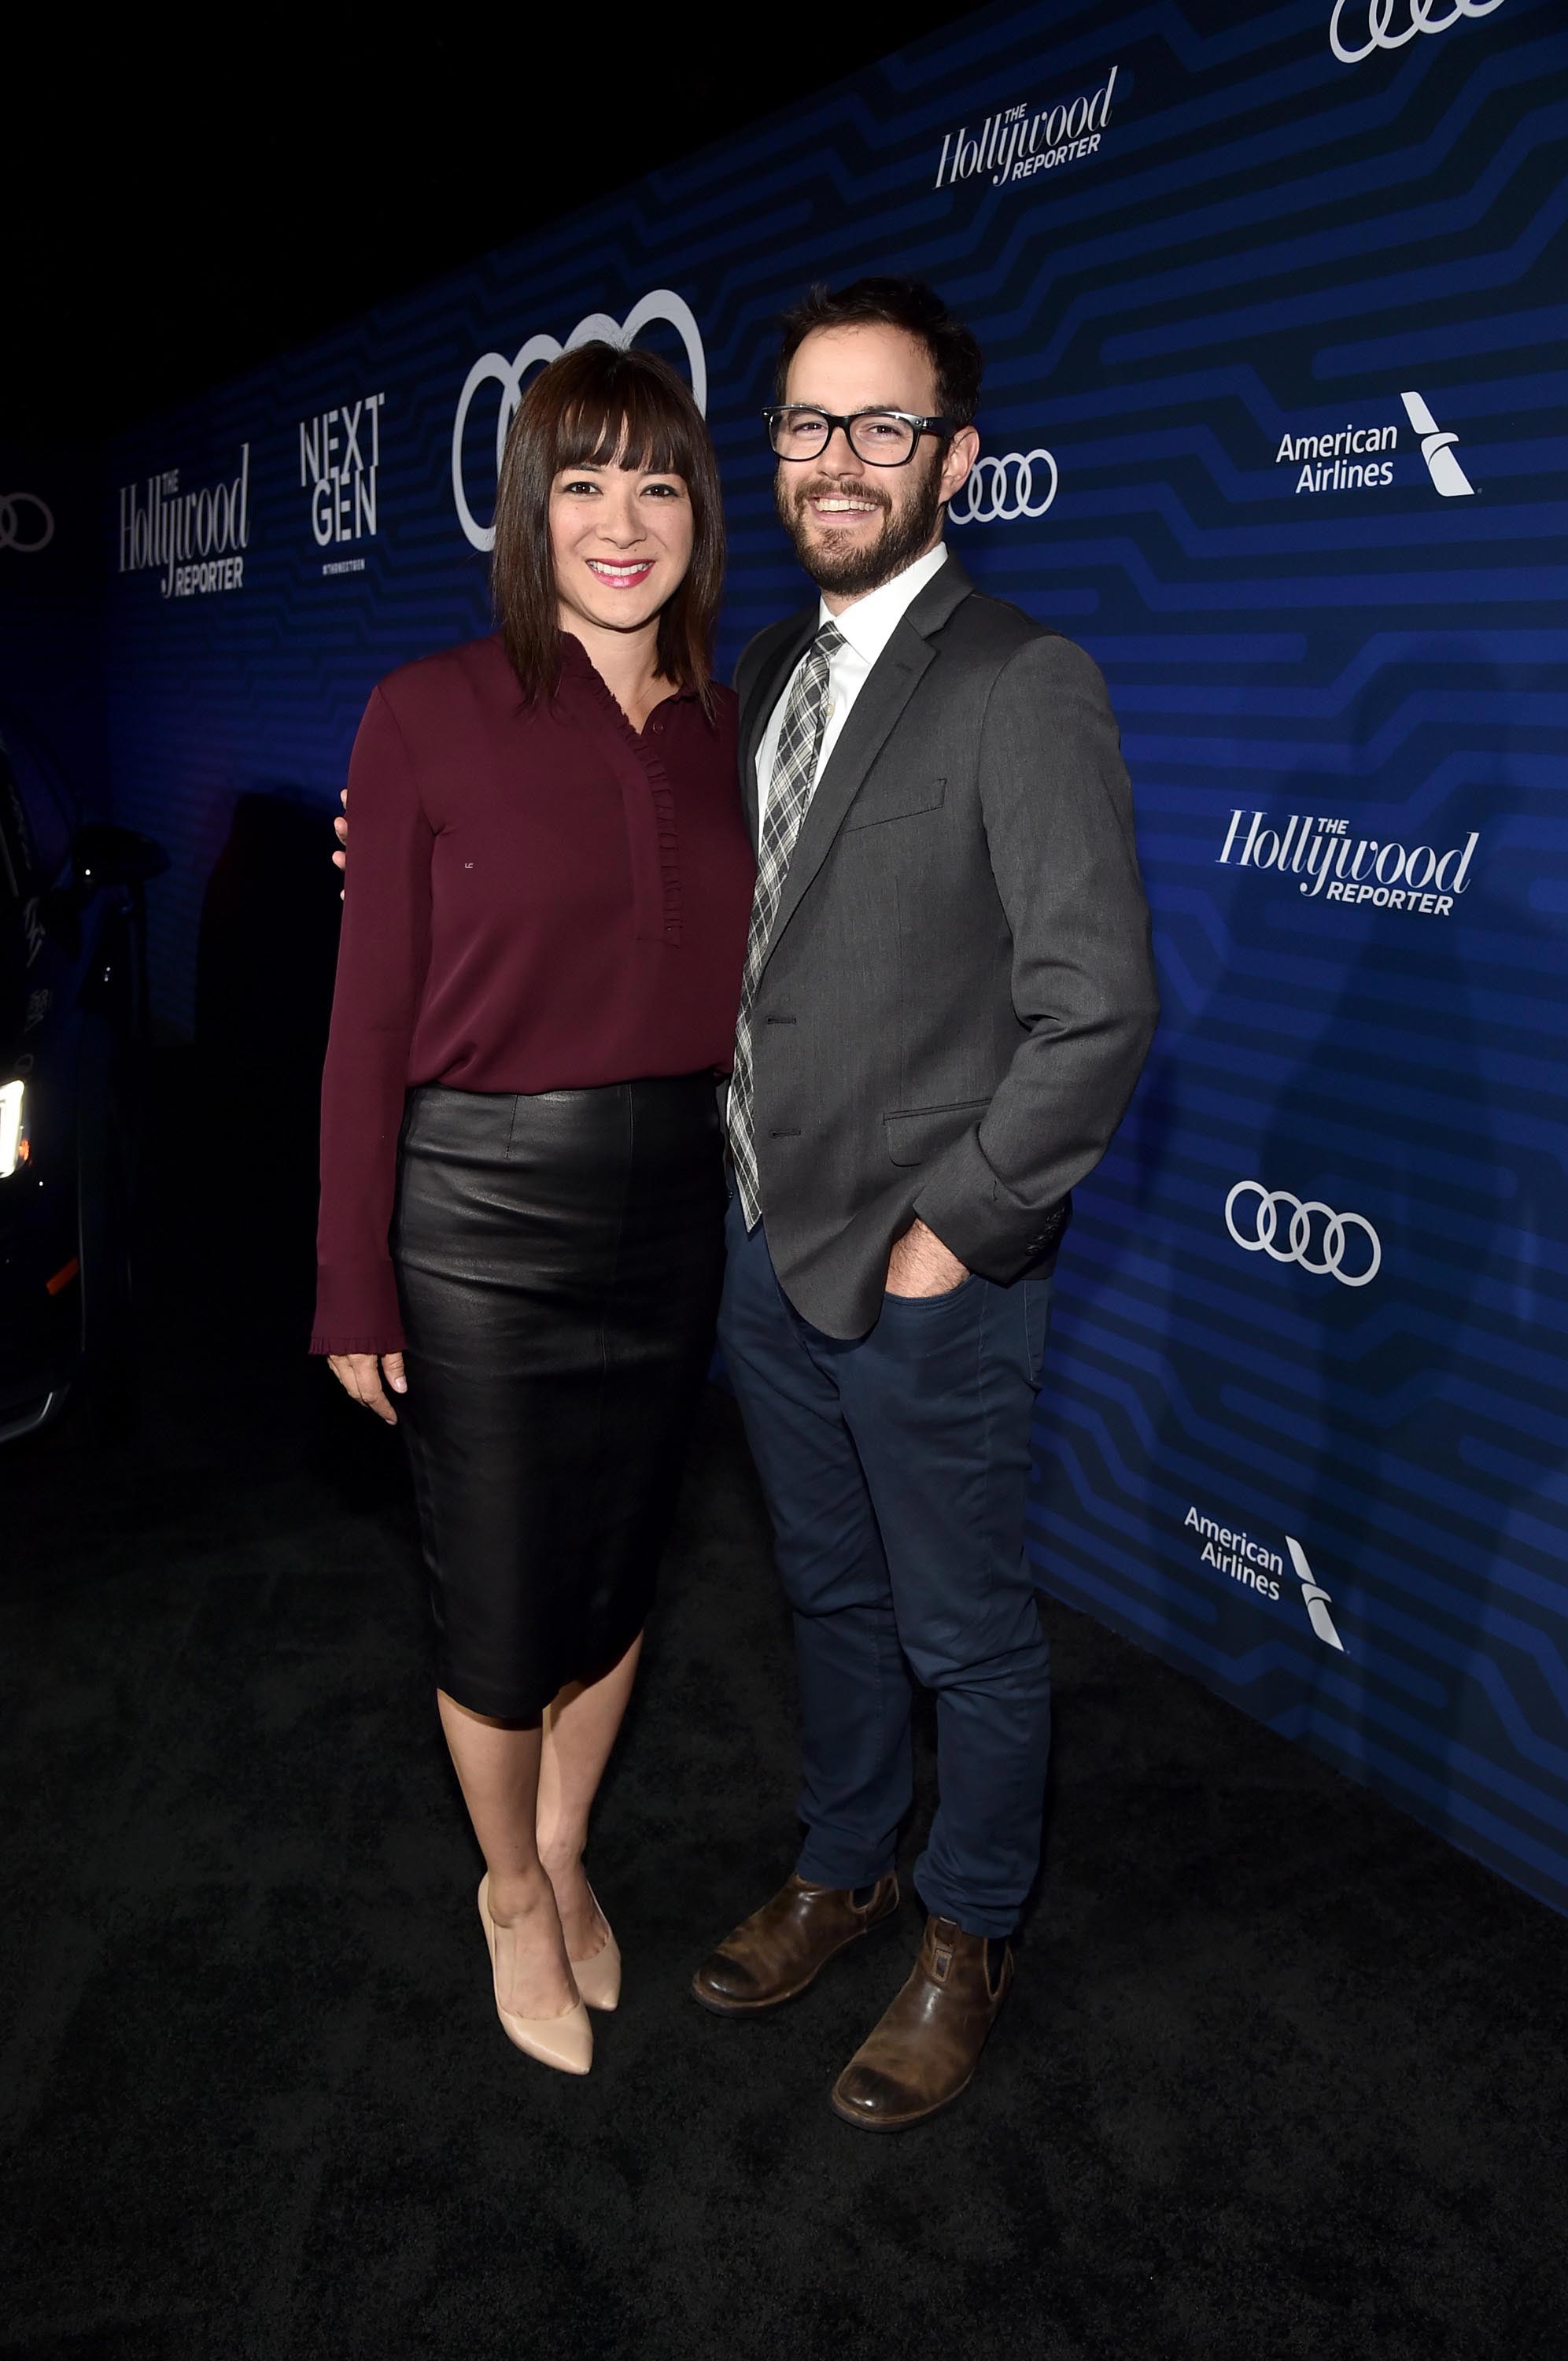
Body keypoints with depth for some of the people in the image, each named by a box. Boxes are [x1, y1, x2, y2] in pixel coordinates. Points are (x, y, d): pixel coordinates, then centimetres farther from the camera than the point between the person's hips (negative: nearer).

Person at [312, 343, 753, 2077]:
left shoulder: (722, 728, 3)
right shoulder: (430, 716, -9)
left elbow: (729, 987, 10)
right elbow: (372, 1016, -8)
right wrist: (352, 1287, -8)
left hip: (669, 1210, 4)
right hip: (480, 1215, -4)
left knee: (617, 1570, 18)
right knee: (499, 1606, 10)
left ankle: (564, 1859, 45)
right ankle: (513, 1895, 39)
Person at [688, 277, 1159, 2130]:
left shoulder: (1023, 686, -14)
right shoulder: (766, 671, 9)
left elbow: (1100, 1002, -18)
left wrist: (953, 1230, -16)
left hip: (927, 1277, -6)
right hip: (770, 1245, 7)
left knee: (968, 1637, 12)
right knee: (831, 1593, 23)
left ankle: (969, 1940, 35)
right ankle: (843, 1870, 44)